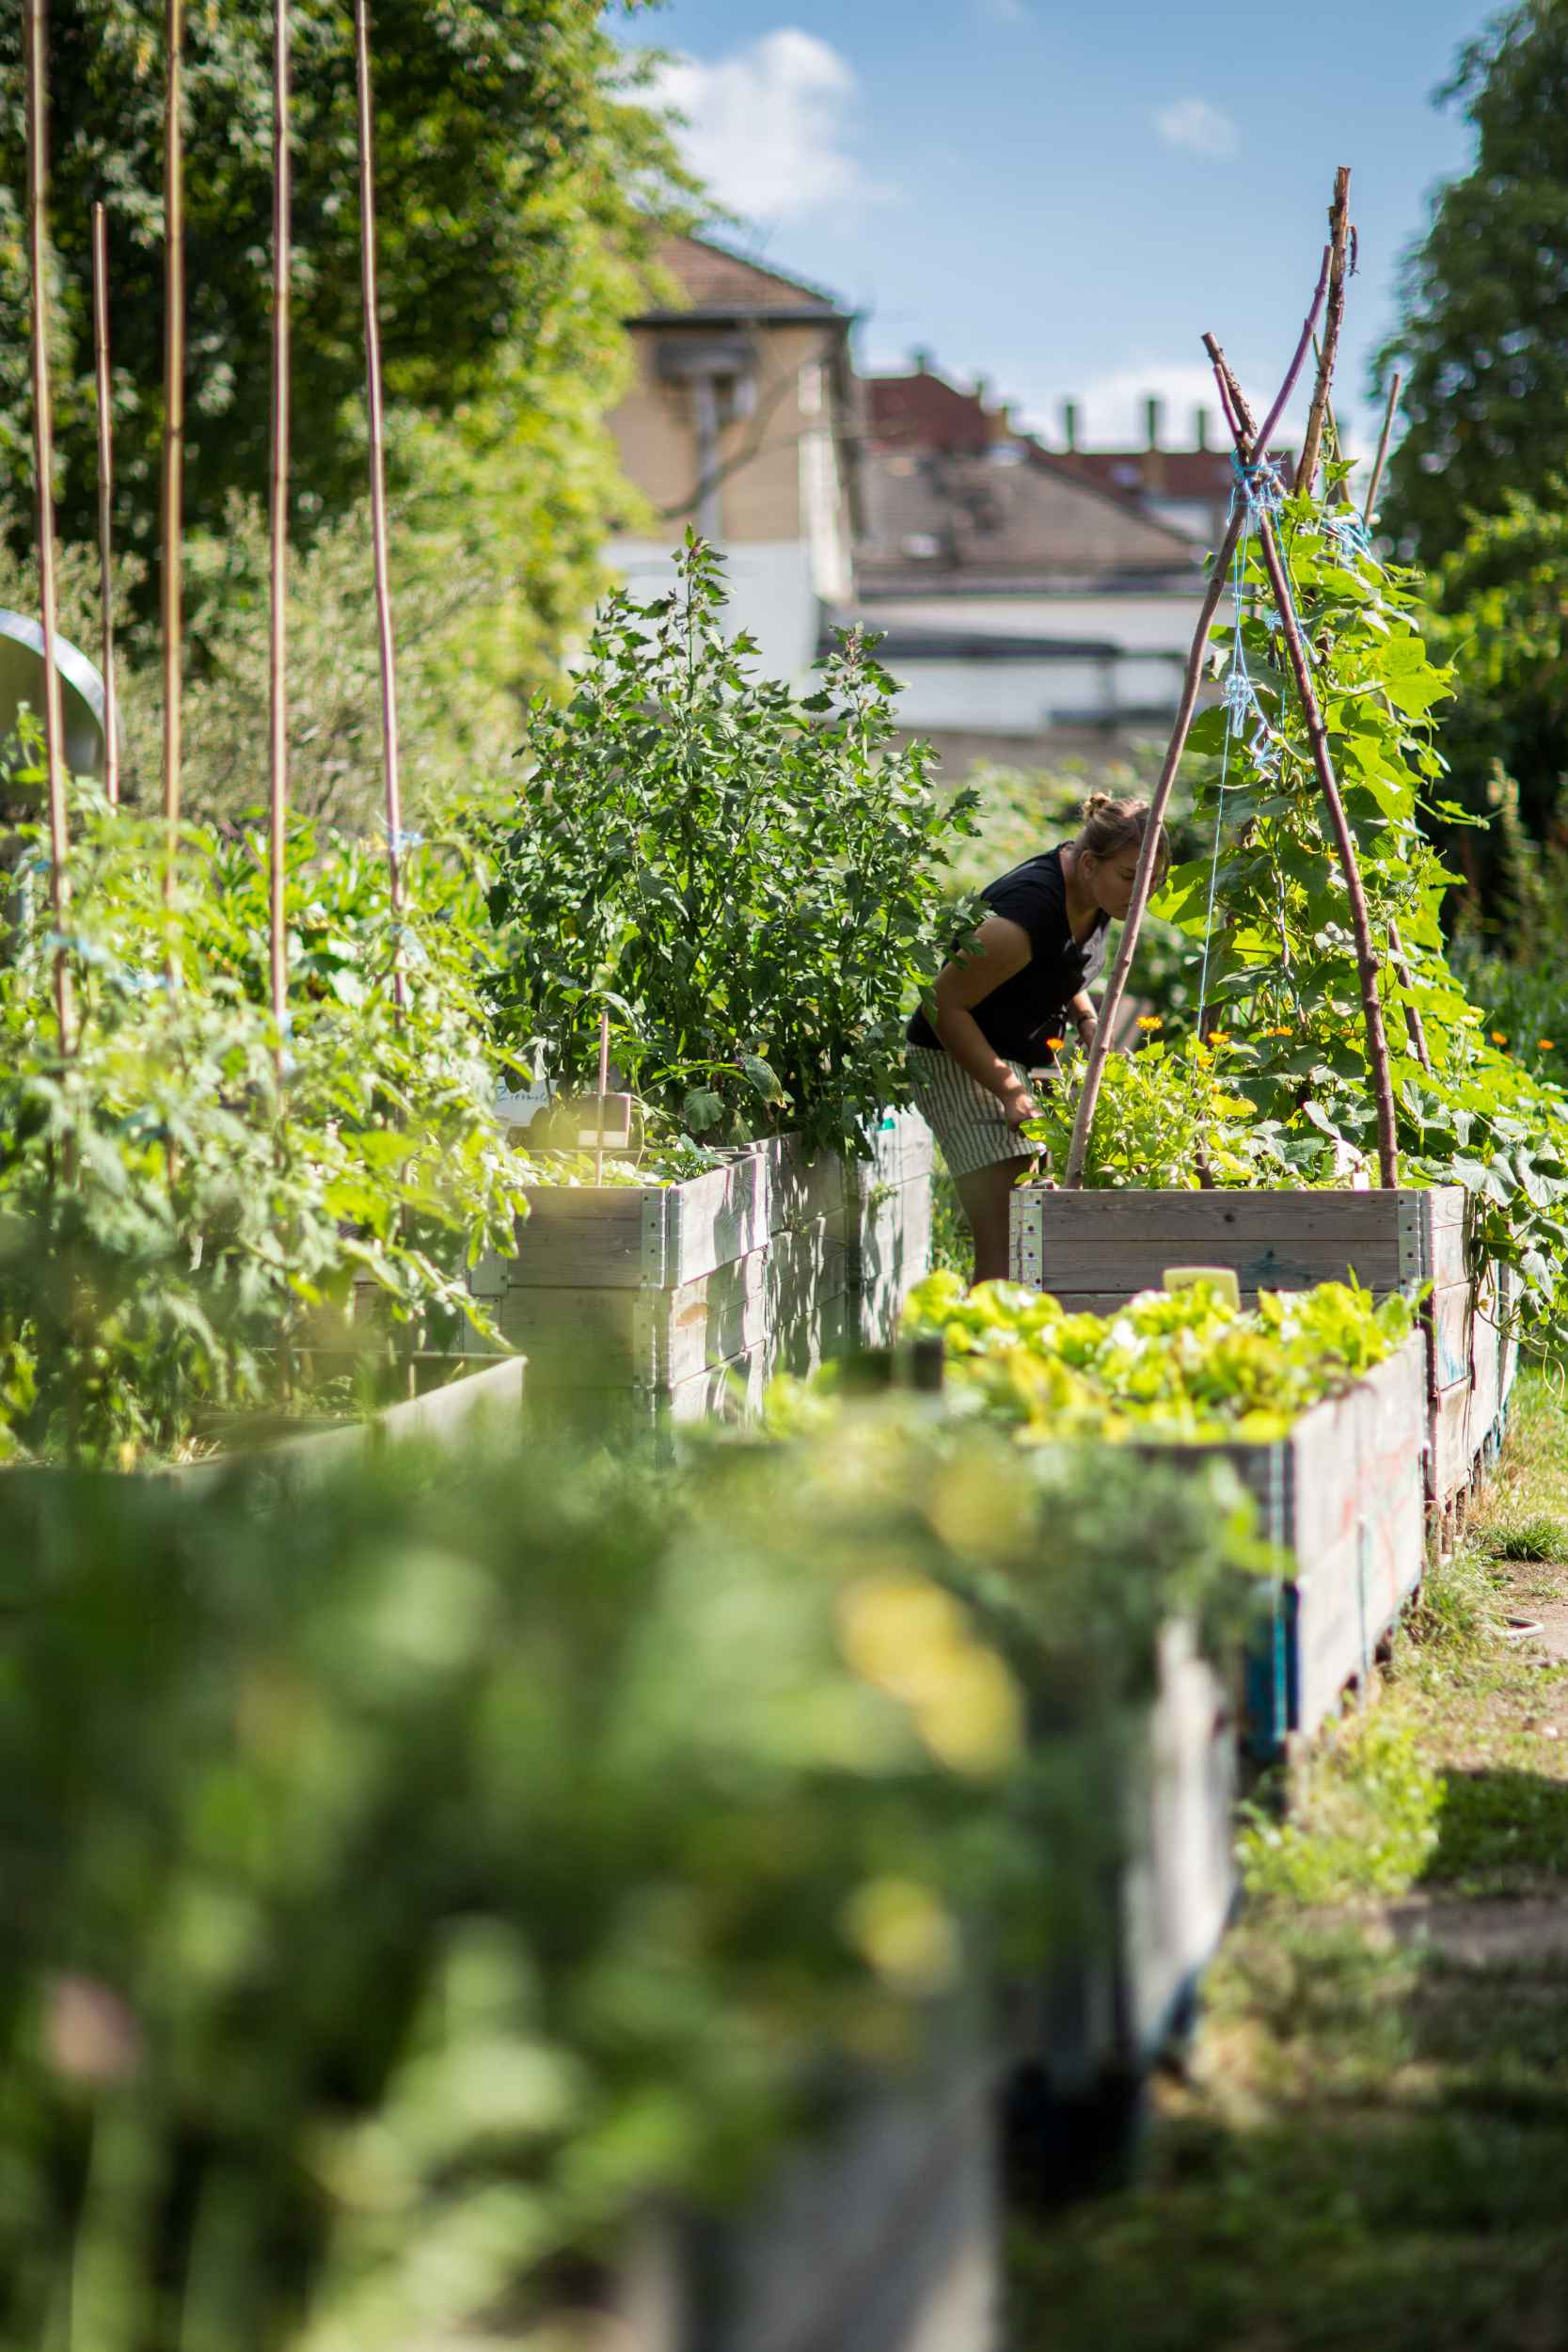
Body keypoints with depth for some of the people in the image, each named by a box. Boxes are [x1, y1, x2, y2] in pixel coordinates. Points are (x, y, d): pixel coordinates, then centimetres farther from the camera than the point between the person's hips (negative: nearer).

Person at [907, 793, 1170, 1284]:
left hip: (1032, 1059, 9)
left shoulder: (1094, 896, -2)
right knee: (1005, 1242, -18)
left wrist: (1088, 1023, 1)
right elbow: (945, 1005, -23)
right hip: (962, 1061, -9)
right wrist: (1009, 1093, -24)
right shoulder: (1030, 910, -29)